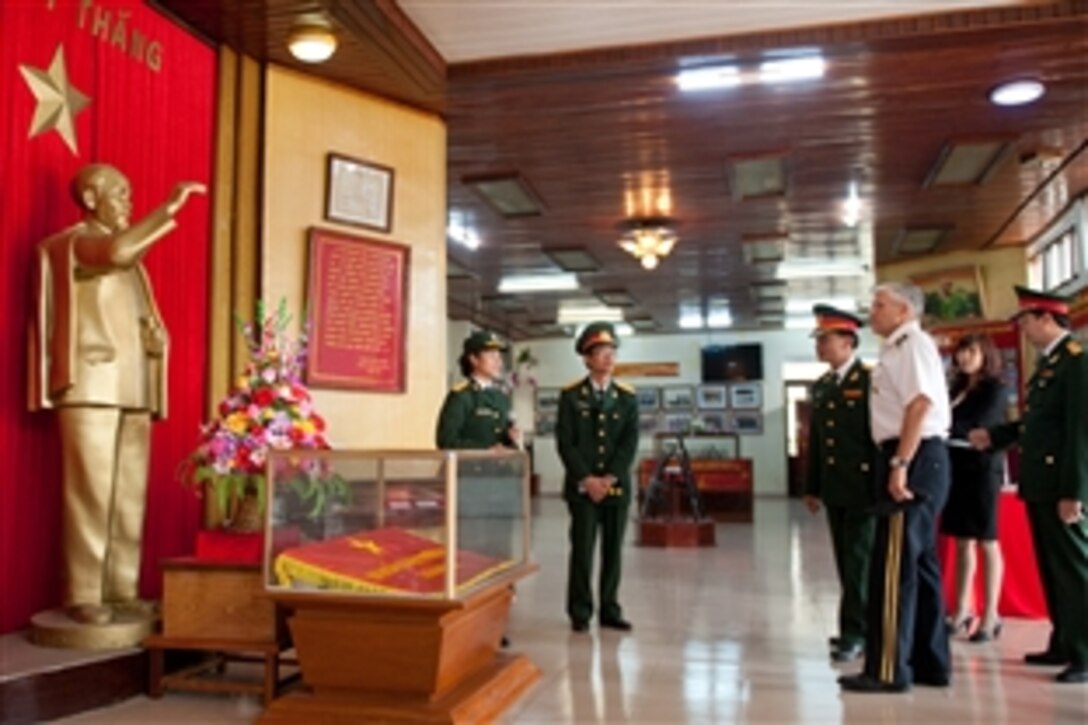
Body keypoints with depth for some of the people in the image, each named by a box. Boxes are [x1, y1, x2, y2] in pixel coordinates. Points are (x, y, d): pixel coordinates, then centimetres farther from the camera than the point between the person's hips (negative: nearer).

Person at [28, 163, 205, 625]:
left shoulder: (128, 256, 23)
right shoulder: (75, 242, -1)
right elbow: (118, 251, -25)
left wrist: (154, 333, 5)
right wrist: (169, 207, -19)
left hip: (133, 389, 7)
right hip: (92, 387, -7)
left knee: (131, 496, 4)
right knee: (92, 493, -8)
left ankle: (122, 589, 9)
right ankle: (83, 595, -2)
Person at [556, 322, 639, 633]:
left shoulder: (627, 397, 7)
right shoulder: (570, 395, 1)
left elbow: (630, 443, -1)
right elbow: (565, 442, -5)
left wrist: (609, 478, -12)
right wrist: (586, 479, -14)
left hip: (617, 486, 2)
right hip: (582, 486, -2)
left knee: (613, 549, 7)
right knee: (582, 549, -2)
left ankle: (610, 611, 17)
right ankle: (580, 613, 9)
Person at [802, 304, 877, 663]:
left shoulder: (871, 381, -8)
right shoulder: (821, 387, 14)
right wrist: (813, 487, 15)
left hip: (863, 487, -7)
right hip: (835, 489, 7)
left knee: (859, 559, -4)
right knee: (847, 562, 11)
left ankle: (854, 632, 1)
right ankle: (863, 627, 22)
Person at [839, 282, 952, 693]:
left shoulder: (913, 343, -10)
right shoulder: (900, 348, 20)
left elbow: (920, 404, -22)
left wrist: (900, 465, -26)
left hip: (914, 459, -10)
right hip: (915, 460, 10)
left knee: (893, 567, -7)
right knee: (918, 563, 14)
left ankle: (888, 670, -1)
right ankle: (930, 663, 23)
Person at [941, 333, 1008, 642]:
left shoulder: (996, 388, -2)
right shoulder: (956, 389, 16)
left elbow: (977, 426, -14)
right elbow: (948, 422, 9)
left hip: (982, 466, -6)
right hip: (955, 465, 6)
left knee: (986, 541, -1)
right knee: (962, 540, 9)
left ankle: (990, 615, 5)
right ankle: (962, 610, 15)